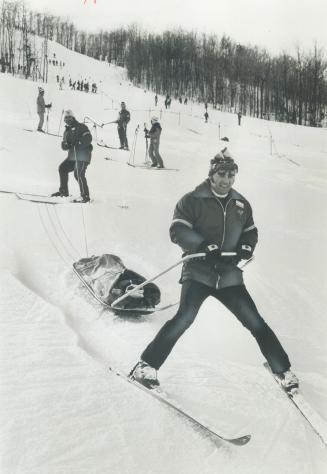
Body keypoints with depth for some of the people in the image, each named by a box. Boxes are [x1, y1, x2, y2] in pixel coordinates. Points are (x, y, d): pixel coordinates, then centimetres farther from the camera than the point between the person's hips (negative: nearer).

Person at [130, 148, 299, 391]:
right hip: (198, 272, -4)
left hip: (229, 275, 4)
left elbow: (251, 232, 21)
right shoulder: (193, 200, -6)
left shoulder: (241, 204, 10)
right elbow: (177, 230, -12)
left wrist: (245, 248, -2)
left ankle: (282, 368, 20)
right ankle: (147, 365, -11)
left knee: (255, 322, 3)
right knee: (185, 317, -22)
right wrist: (203, 245, -25)